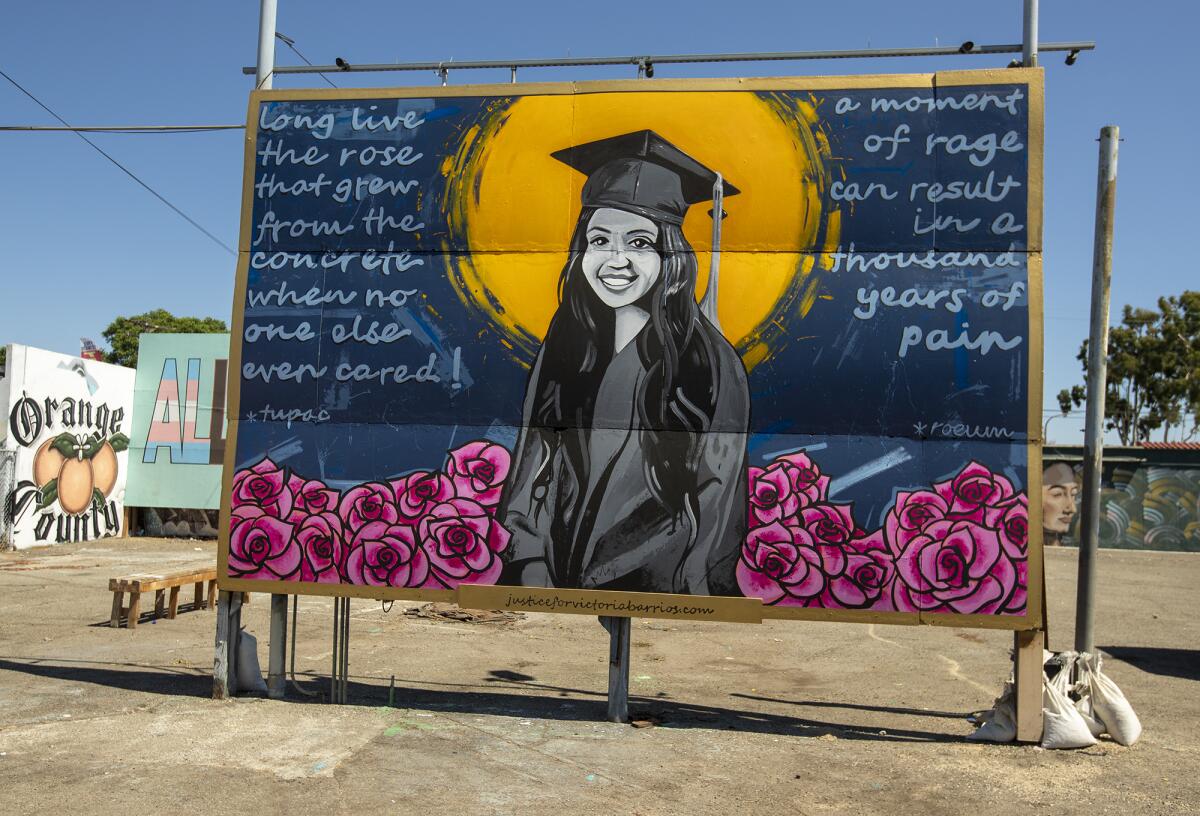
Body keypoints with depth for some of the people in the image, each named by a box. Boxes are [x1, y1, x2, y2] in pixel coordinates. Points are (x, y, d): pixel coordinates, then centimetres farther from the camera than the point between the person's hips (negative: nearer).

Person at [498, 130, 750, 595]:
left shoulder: (709, 366, -9)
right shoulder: (566, 346, 4)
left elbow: (711, 514, -9)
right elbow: (534, 469, 8)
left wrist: (595, 578, -12)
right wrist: (532, 568, -5)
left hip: (654, 589, -1)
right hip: (554, 574, 2)